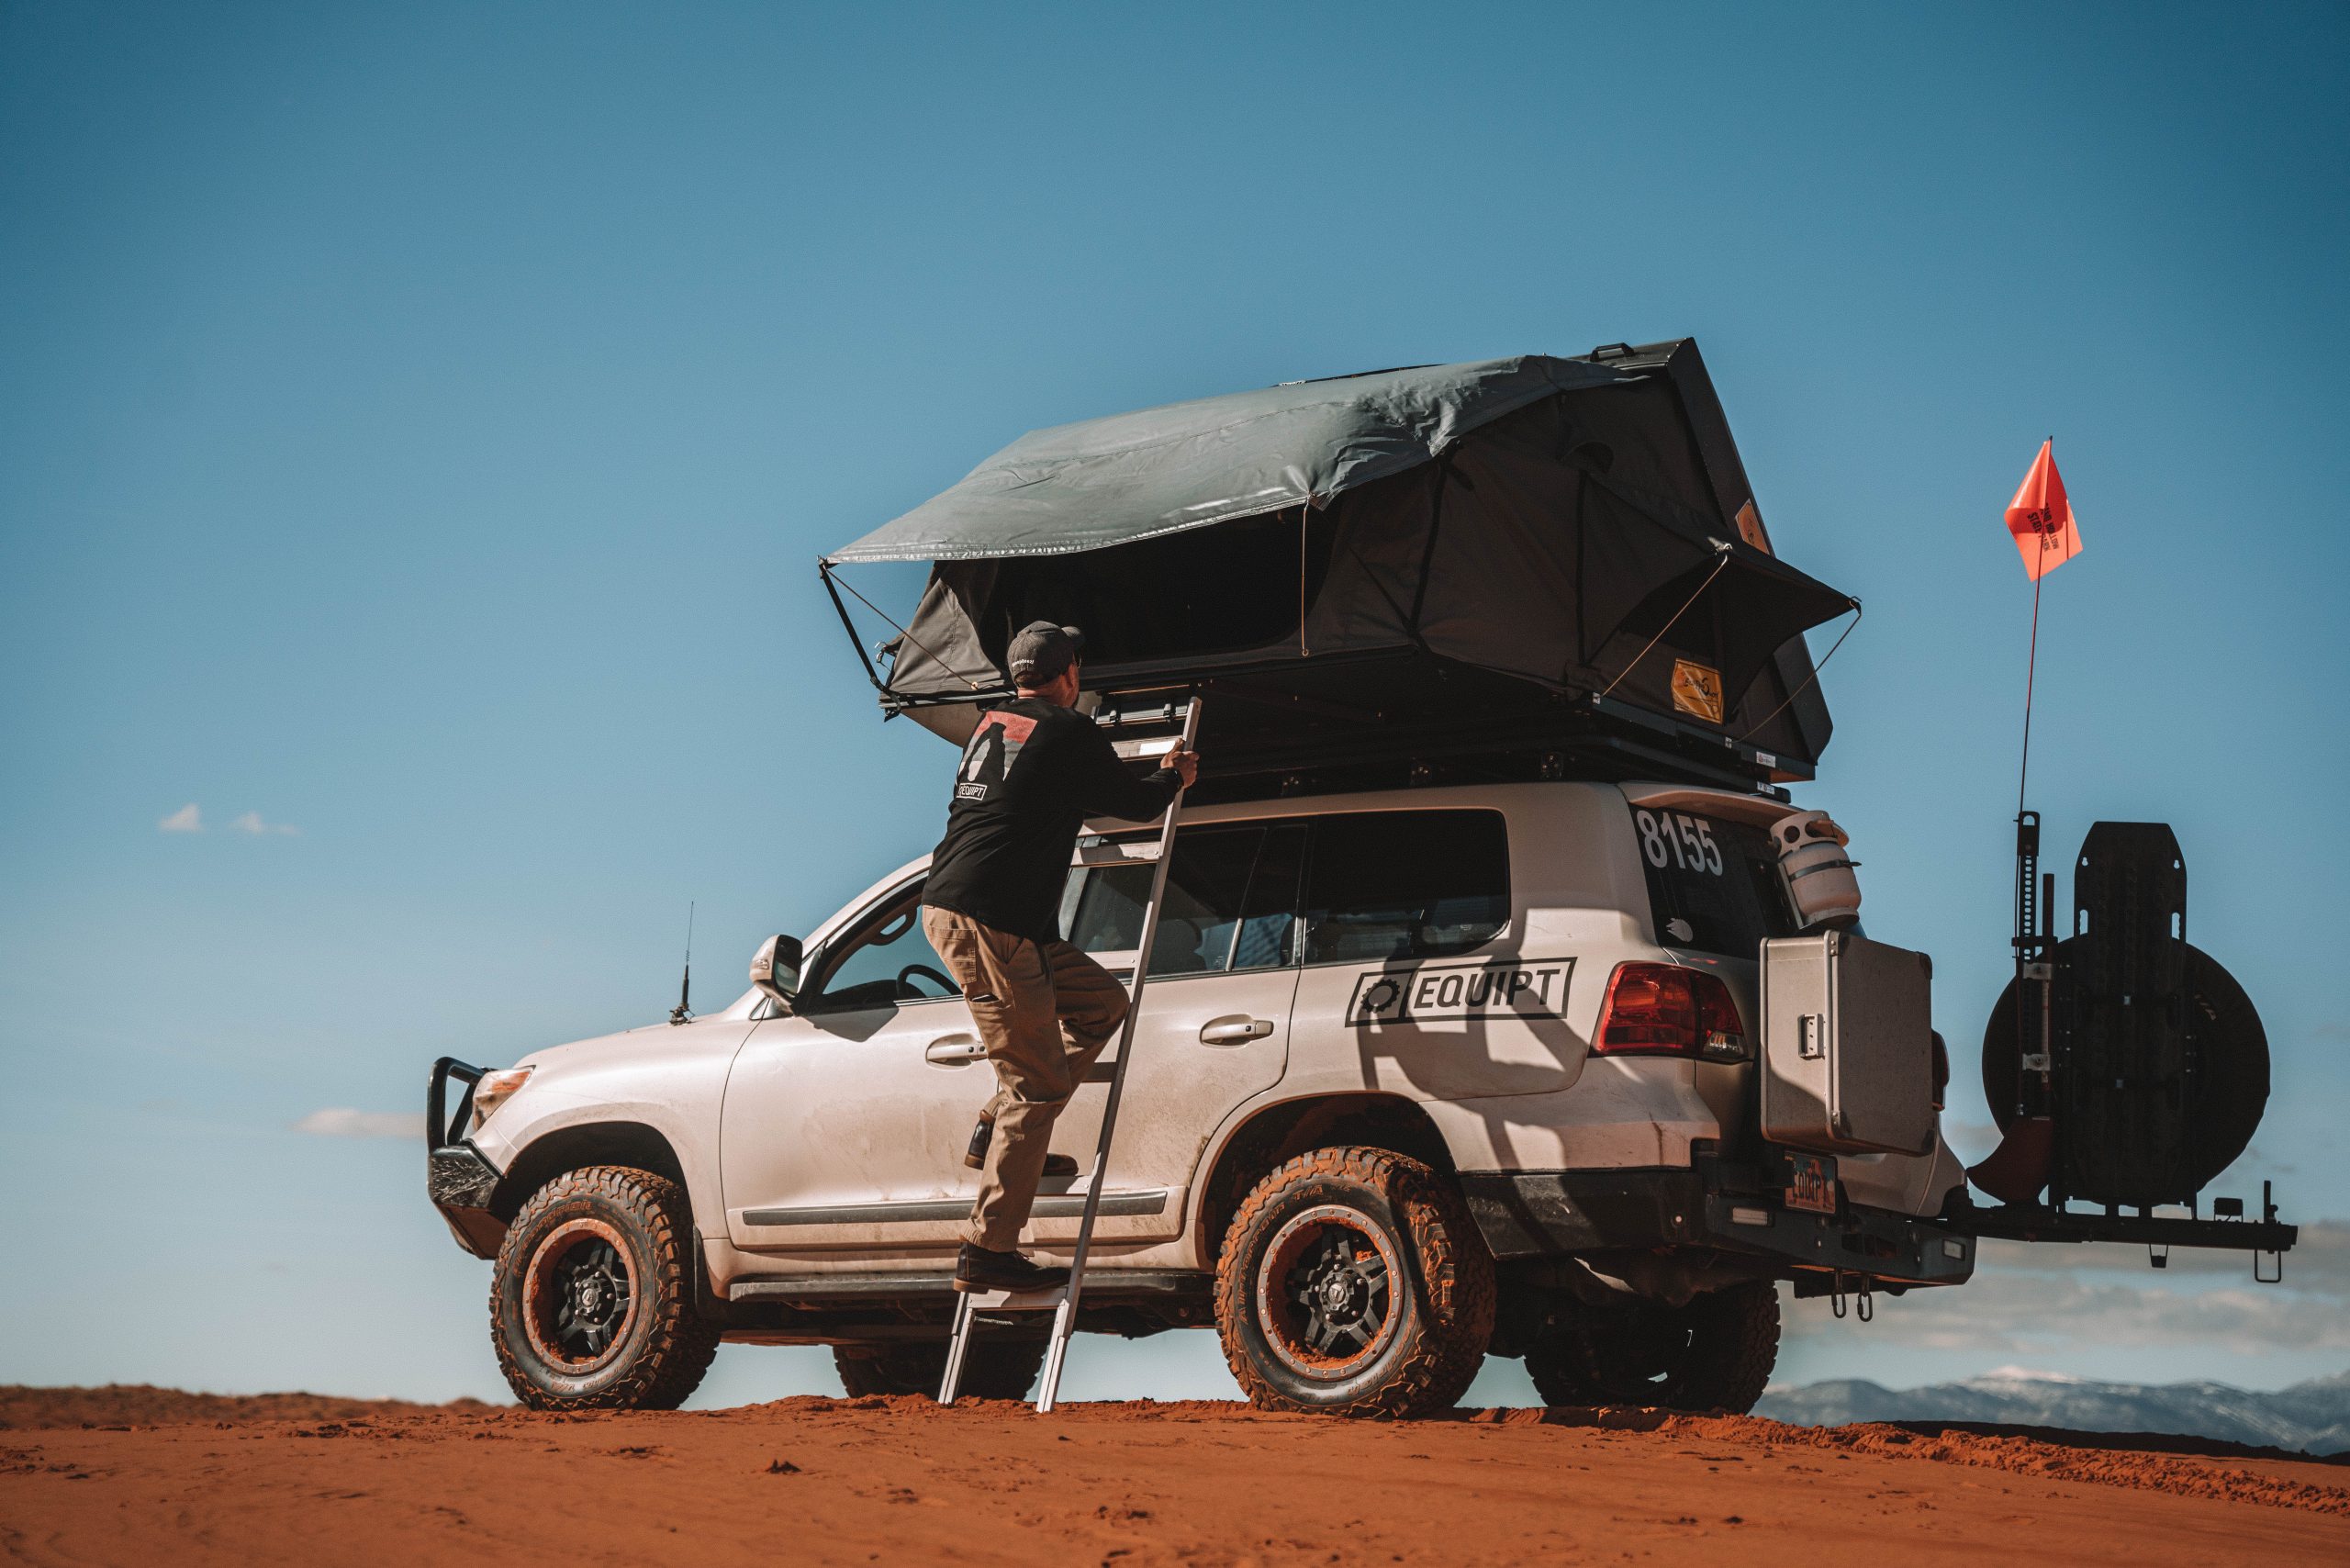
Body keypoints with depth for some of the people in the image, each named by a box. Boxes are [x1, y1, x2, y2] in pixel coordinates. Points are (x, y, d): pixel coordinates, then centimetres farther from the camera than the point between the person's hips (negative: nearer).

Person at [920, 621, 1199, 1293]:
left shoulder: (992, 726, 19)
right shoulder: (1069, 732, -5)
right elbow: (1134, 802, 7)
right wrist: (1174, 778, 29)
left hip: (947, 910, 9)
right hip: (989, 922, -9)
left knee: (1102, 1001, 19)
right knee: (1037, 1085, -5)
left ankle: (998, 1132, 14)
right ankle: (987, 1251, -6)